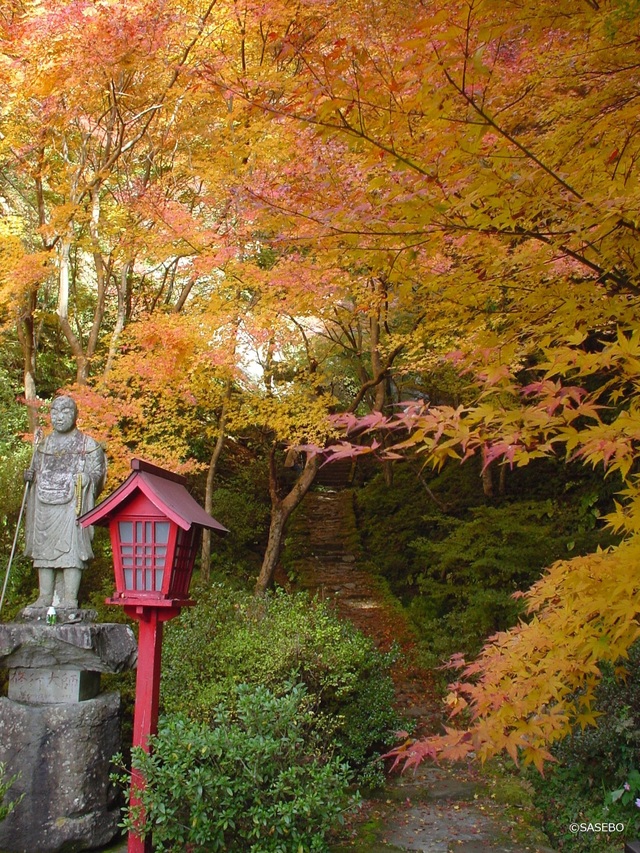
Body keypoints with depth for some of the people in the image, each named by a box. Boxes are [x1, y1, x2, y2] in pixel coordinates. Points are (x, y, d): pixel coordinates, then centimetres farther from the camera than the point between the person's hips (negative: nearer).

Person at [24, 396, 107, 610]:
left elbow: (97, 473, 3)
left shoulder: (88, 445, 5)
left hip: (72, 505, -5)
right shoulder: (44, 445, 19)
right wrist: (30, 475, 4)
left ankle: (70, 598, -9)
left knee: (71, 547, -12)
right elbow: (36, 470, 25)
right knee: (42, 549, 4)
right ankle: (45, 597, 11)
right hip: (44, 505, 5)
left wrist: (87, 478, -16)